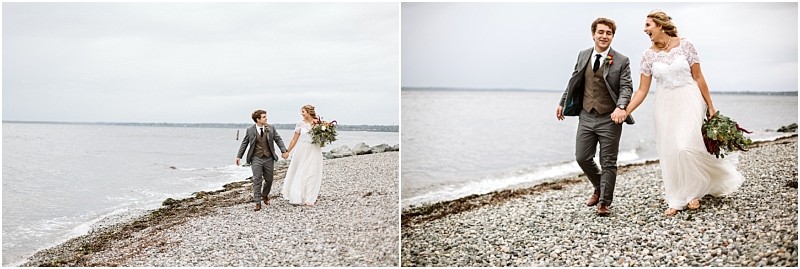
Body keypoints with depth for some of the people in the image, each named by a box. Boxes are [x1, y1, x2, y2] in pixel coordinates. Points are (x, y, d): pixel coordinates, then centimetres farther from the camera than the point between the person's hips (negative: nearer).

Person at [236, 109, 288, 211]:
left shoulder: (271, 128, 1)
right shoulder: (250, 130, -3)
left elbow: (278, 140, 4)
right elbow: (244, 144, 4)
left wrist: (284, 151, -9)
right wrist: (239, 156, 1)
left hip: (269, 158, 2)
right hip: (256, 158, -2)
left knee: (269, 180, 11)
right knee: (257, 181, -4)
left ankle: (265, 195, 39)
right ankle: (257, 202, 2)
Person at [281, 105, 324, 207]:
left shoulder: (319, 123, -3)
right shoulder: (300, 123, -1)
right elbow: (295, 139, 6)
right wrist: (287, 151, 7)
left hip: (314, 152, -1)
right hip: (302, 151, 1)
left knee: (311, 174, 3)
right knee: (299, 174, 5)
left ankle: (309, 199, 11)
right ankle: (296, 197, 16)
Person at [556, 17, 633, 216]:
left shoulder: (621, 61, -6)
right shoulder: (583, 55, 7)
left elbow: (626, 88, -10)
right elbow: (573, 82, 16)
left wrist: (621, 107, -28)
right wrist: (563, 103, 19)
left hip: (609, 119, -4)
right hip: (586, 117, 4)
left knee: (608, 162, 3)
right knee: (582, 158, 8)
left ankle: (604, 202, 17)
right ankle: (599, 188, 34)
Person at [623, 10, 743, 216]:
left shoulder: (685, 45, -5)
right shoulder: (649, 55, 2)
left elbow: (698, 78, -1)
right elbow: (642, 90, 3)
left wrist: (710, 106, 1)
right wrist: (625, 111, -6)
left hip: (689, 101, -3)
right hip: (665, 106, 3)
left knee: (686, 147, -16)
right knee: (668, 152, 2)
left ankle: (692, 192, 9)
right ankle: (677, 200, 13)